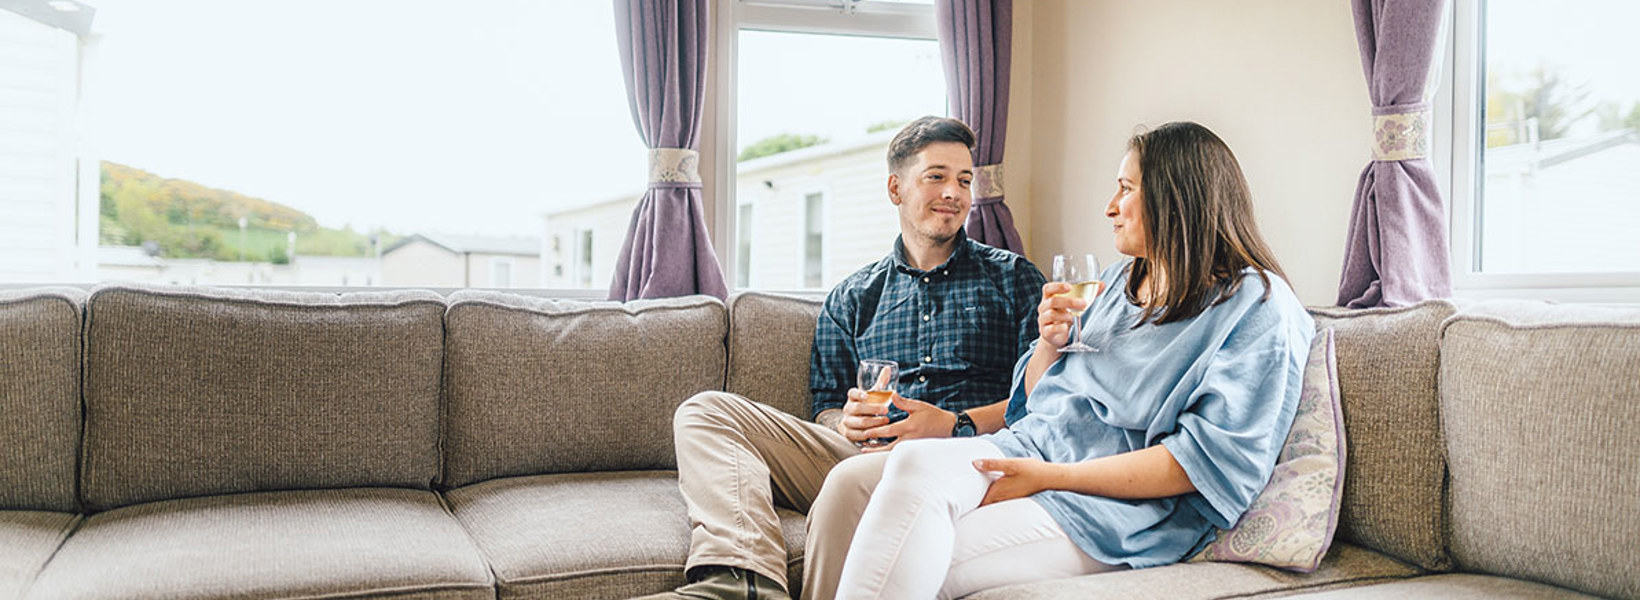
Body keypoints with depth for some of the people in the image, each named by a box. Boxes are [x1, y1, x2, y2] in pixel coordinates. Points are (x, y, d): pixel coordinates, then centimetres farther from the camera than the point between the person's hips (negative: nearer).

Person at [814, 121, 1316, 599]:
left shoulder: (1260, 307, -2)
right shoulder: (1121, 279, 21)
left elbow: (1216, 459, -14)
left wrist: (1052, 477, -18)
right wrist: (1050, 343, 2)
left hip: (1122, 504, -7)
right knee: (851, 480, -22)